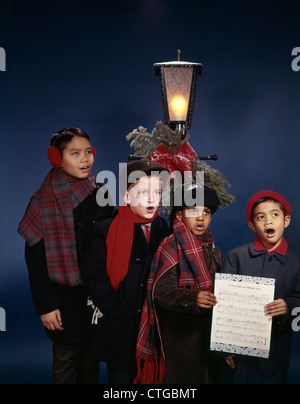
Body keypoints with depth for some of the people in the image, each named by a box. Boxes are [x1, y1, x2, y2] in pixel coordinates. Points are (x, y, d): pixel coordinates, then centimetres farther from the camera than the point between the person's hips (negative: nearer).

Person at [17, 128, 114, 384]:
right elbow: (35, 259, -6)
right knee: (64, 362, 5)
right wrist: (45, 306, -9)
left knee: (91, 362, 14)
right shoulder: (44, 201, -7)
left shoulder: (101, 196, 3)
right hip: (65, 298, -3)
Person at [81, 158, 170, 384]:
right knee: (121, 376, 9)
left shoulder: (166, 232, 5)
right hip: (120, 334, -3)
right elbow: (94, 275, -9)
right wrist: (116, 312, -13)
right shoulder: (106, 231, -4)